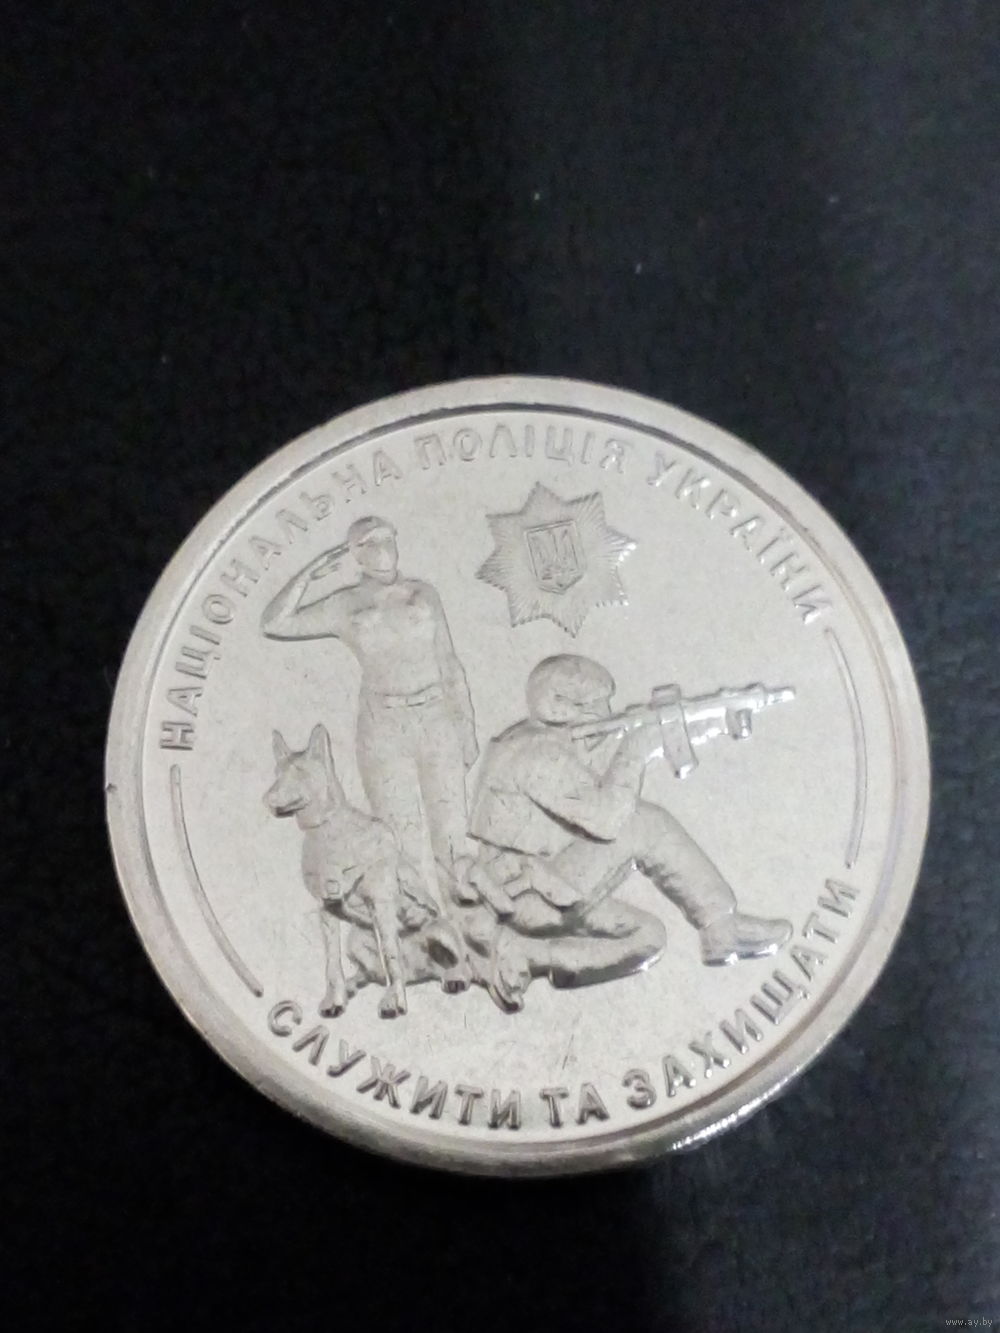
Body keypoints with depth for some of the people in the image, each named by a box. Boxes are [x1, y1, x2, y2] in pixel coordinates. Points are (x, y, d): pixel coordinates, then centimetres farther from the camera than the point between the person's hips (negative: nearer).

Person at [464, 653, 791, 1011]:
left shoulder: (546, 742, 13)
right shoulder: (538, 754, -20)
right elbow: (605, 818, -27)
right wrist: (635, 751, -16)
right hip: (535, 897, -11)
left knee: (646, 938, 14)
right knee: (644, 826, -17)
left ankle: (524, 953, 4)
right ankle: (722, 927, -8)